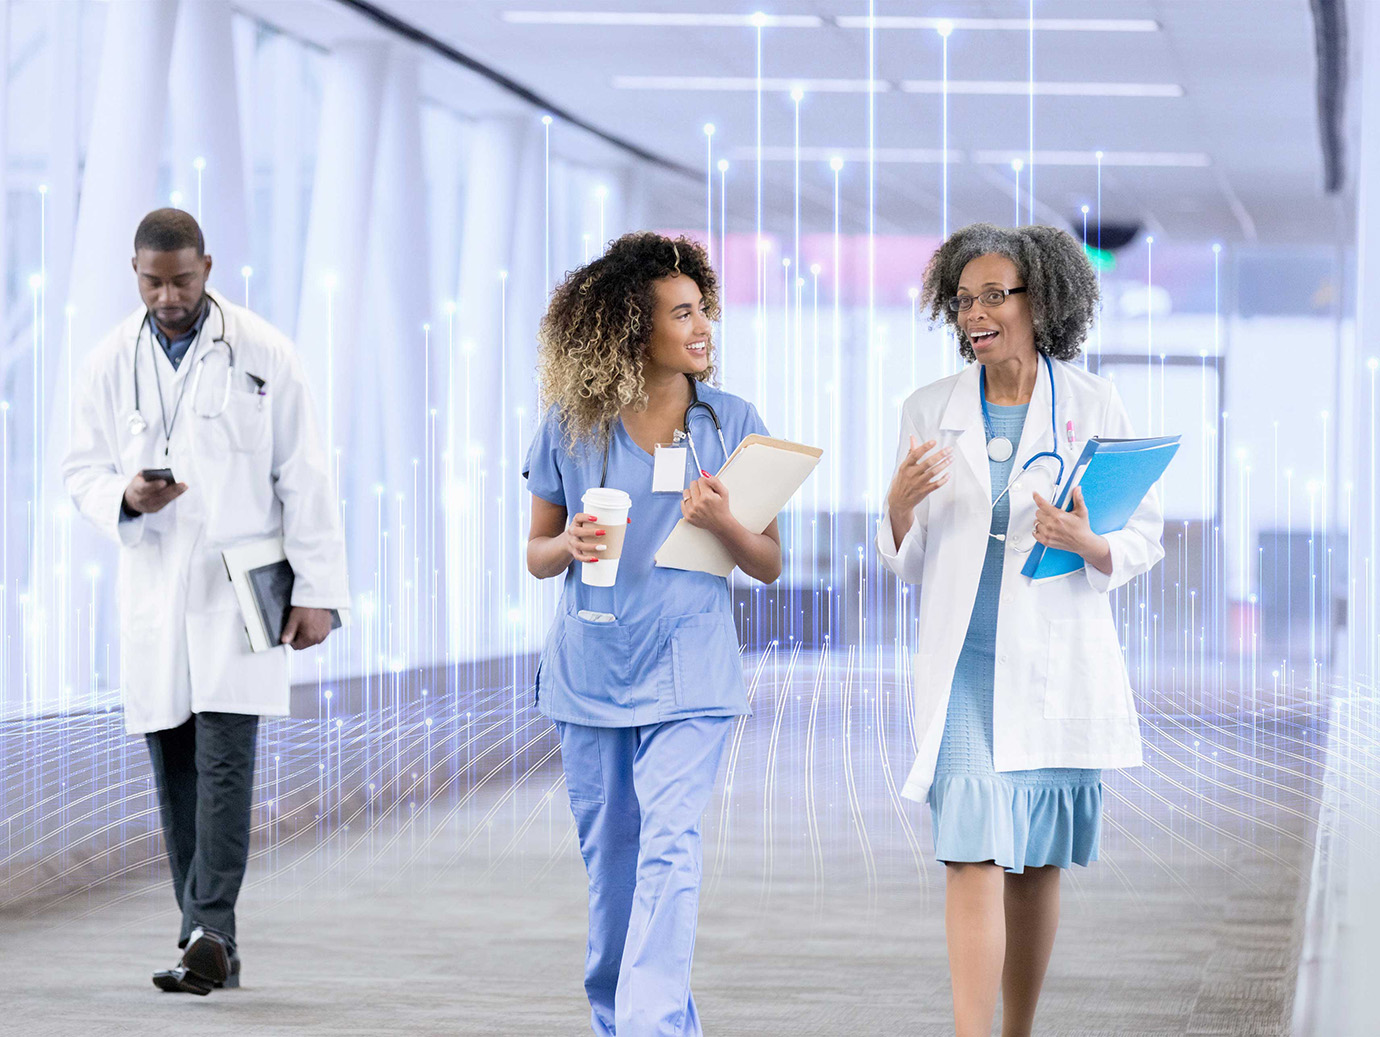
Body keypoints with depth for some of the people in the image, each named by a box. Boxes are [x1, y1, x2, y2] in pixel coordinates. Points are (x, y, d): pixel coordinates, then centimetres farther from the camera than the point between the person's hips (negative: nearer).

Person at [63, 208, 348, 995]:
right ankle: (211, 947, 12)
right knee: (176, 772, 5)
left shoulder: (263, 354, -3)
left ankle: (211, 933, -17)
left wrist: (318, 591, -7)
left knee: (225, 762, -14)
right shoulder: (111, 363, 6)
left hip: (239, 592, -4)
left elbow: (304, 479, -2)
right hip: (153, 596, 4)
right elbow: (82, 471, 10)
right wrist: (124, 497, -14)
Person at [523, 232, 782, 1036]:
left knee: (668, 851, -15)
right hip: (591, 670, 2)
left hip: (688, 672, -2)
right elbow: (536, 555, 9)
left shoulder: (732, 422, 1)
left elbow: (771, 565, 3)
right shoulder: (571, 427, 2)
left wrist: (722, 522, -17)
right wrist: (571, 546, -14)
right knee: (610, 863, 10)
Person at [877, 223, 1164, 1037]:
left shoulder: (1093, 405, 2)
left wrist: (1088, 545, -16)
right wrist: (899, 508, -11)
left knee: (1038, 863, 9)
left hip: (1058, 665, 0)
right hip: (965, 664, 0)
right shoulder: (930, 411, 6)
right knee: (974, 854, -12)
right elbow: (910, 565, 11)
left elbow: (1146, 537, 5)